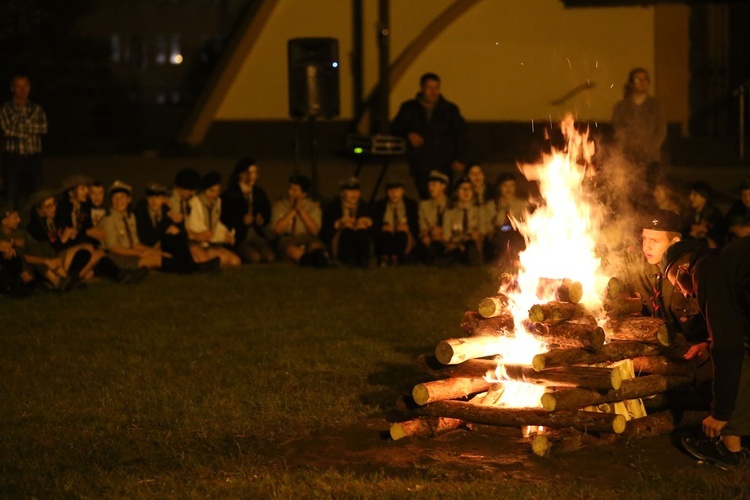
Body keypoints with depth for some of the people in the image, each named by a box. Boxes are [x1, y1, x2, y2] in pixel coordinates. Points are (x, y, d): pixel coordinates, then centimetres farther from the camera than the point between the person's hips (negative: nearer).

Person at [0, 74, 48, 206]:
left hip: (33, 159, 3)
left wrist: (22, 125, -7)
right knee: (12, 197, -4)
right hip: (13, 159, -3)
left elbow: (43, 128, -3)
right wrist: (31, 129, -4)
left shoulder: (36, 109, 11)